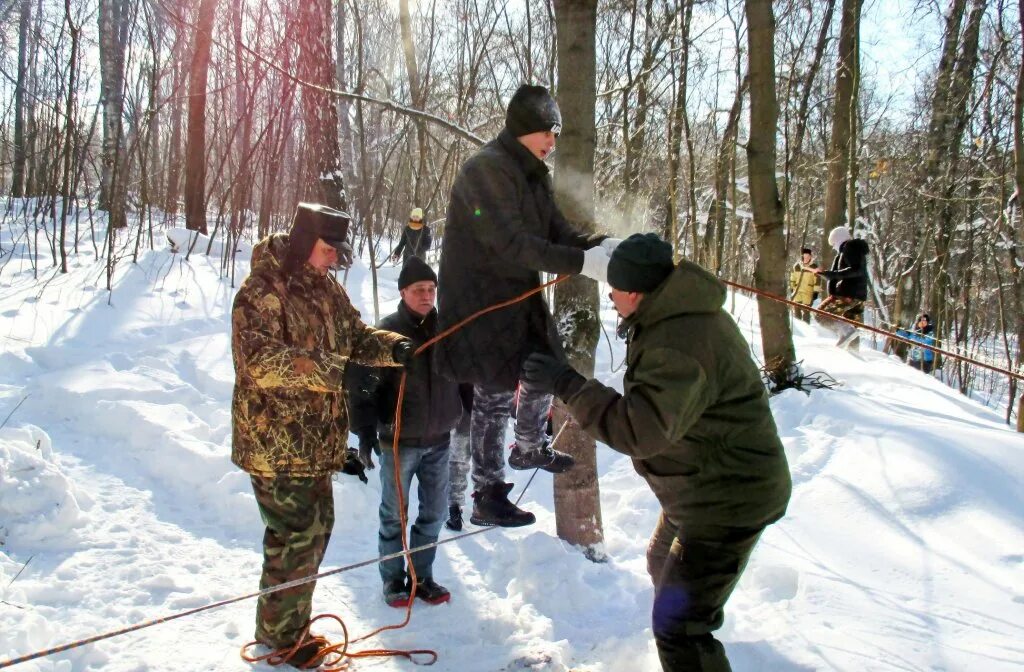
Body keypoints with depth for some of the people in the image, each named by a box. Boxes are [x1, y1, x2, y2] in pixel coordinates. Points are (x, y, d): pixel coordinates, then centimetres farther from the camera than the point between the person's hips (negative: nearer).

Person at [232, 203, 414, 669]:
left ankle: (290, 625, 37)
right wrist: (333, 368, -36)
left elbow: (355, 335, 14)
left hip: (315, 438, 9)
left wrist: (391, 347, -8)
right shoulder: (261, 291, -17)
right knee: (297, 536, -2)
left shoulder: (326, 288, 9)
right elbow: (261, 361, -29)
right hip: (276, 442, -9)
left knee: (316, 526, 18)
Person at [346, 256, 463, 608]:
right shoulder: (388, 331, -11)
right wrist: (366, 433, -16)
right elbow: (363, 384, -12)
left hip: (438, 440, 5)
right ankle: (393, 579, 23)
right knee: (394, 514, 8)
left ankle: (421, 575, 27)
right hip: (398, 440, -4)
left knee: (434, 512, 12)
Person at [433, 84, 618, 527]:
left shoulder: (532, 173, 11)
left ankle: (528, 449, 45)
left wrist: (602, 246, -16)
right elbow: (512, 243, -29)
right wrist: (583, 262, -34)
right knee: (495, 395, -3)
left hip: (521, 298, 9)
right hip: (482, 303, -9)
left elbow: (557, 231, 4)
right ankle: (487, 496, 11)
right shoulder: (486, 170, -19)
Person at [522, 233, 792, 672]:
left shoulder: (680, 344, -32)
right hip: (707, 489, 11)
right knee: (663, 565, 32)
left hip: (727, 500, -11)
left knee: (676, 626, -10)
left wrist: (567, 385, -32)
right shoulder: (681, 316, 4)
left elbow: (640, 429, -36)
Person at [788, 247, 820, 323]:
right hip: (797, 292, 4)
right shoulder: (796, 266, 7)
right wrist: (791, 289, 17)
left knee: (806, 312, -6)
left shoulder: (814, 267, -3)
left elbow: (817, 280, -2)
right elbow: (792, 279, 17)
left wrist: (816, 292, -5)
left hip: (808, 293, -4)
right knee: (796, 312, 9)